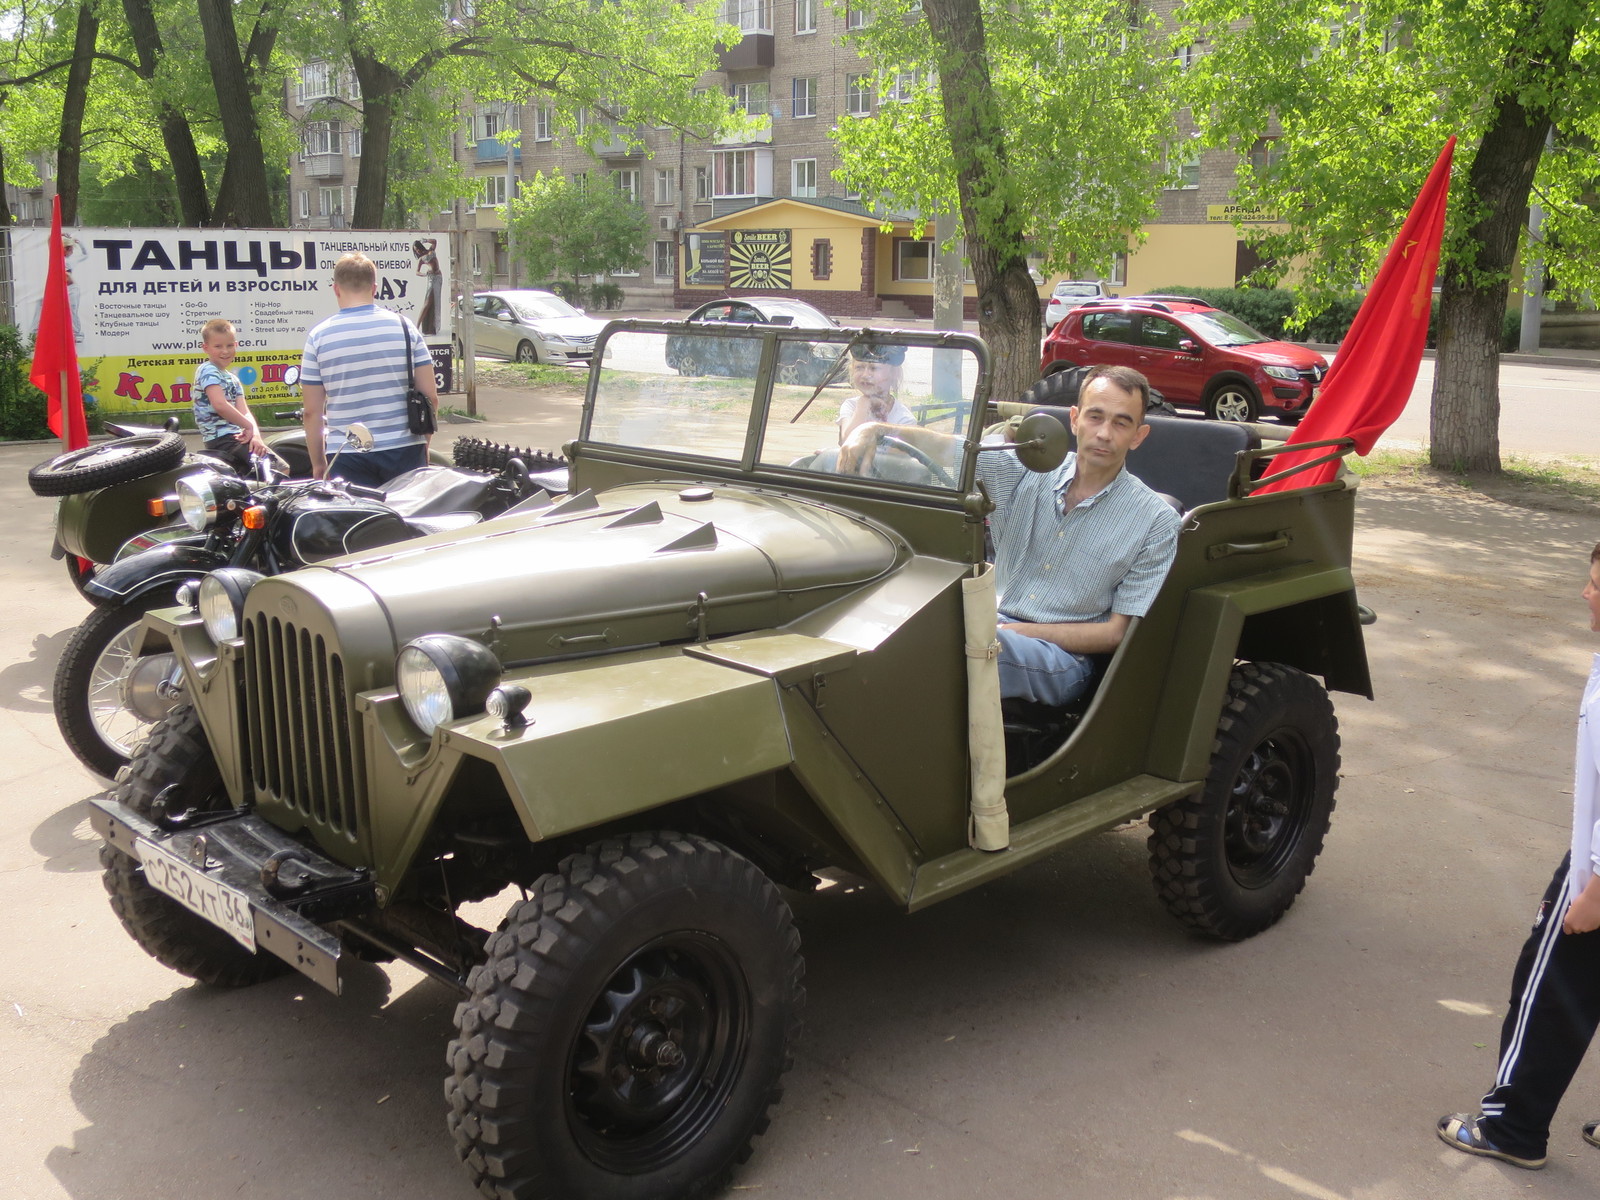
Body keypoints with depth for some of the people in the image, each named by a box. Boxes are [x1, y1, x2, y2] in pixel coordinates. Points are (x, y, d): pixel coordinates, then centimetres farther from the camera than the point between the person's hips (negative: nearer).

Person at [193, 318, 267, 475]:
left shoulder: (233, 379, 19)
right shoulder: (208, 371, -6)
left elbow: (244, 411, 4)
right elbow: (220, 405, -21)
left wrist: (255, 435, -15)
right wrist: (249, 426, -14)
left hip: (236, 437, 9)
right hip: (222, 439, -9)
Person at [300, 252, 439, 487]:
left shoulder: (318, 337, -2)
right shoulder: (404, 326, 0)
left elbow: (313, 412, -1)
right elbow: (430, 397, 1)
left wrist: (318, 464, 10)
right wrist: (423, 444, 15)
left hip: (347, 458, -1)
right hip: (404, 450, 1)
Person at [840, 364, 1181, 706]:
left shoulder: (1155, 521, -3)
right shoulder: (1028, 469, 5)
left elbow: (1117, 632, -4)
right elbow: (941, 446, 4)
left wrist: (1018, 630, -14)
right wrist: (874, 430, -18)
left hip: (1064, 655, -3)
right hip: (994, 621, 4)